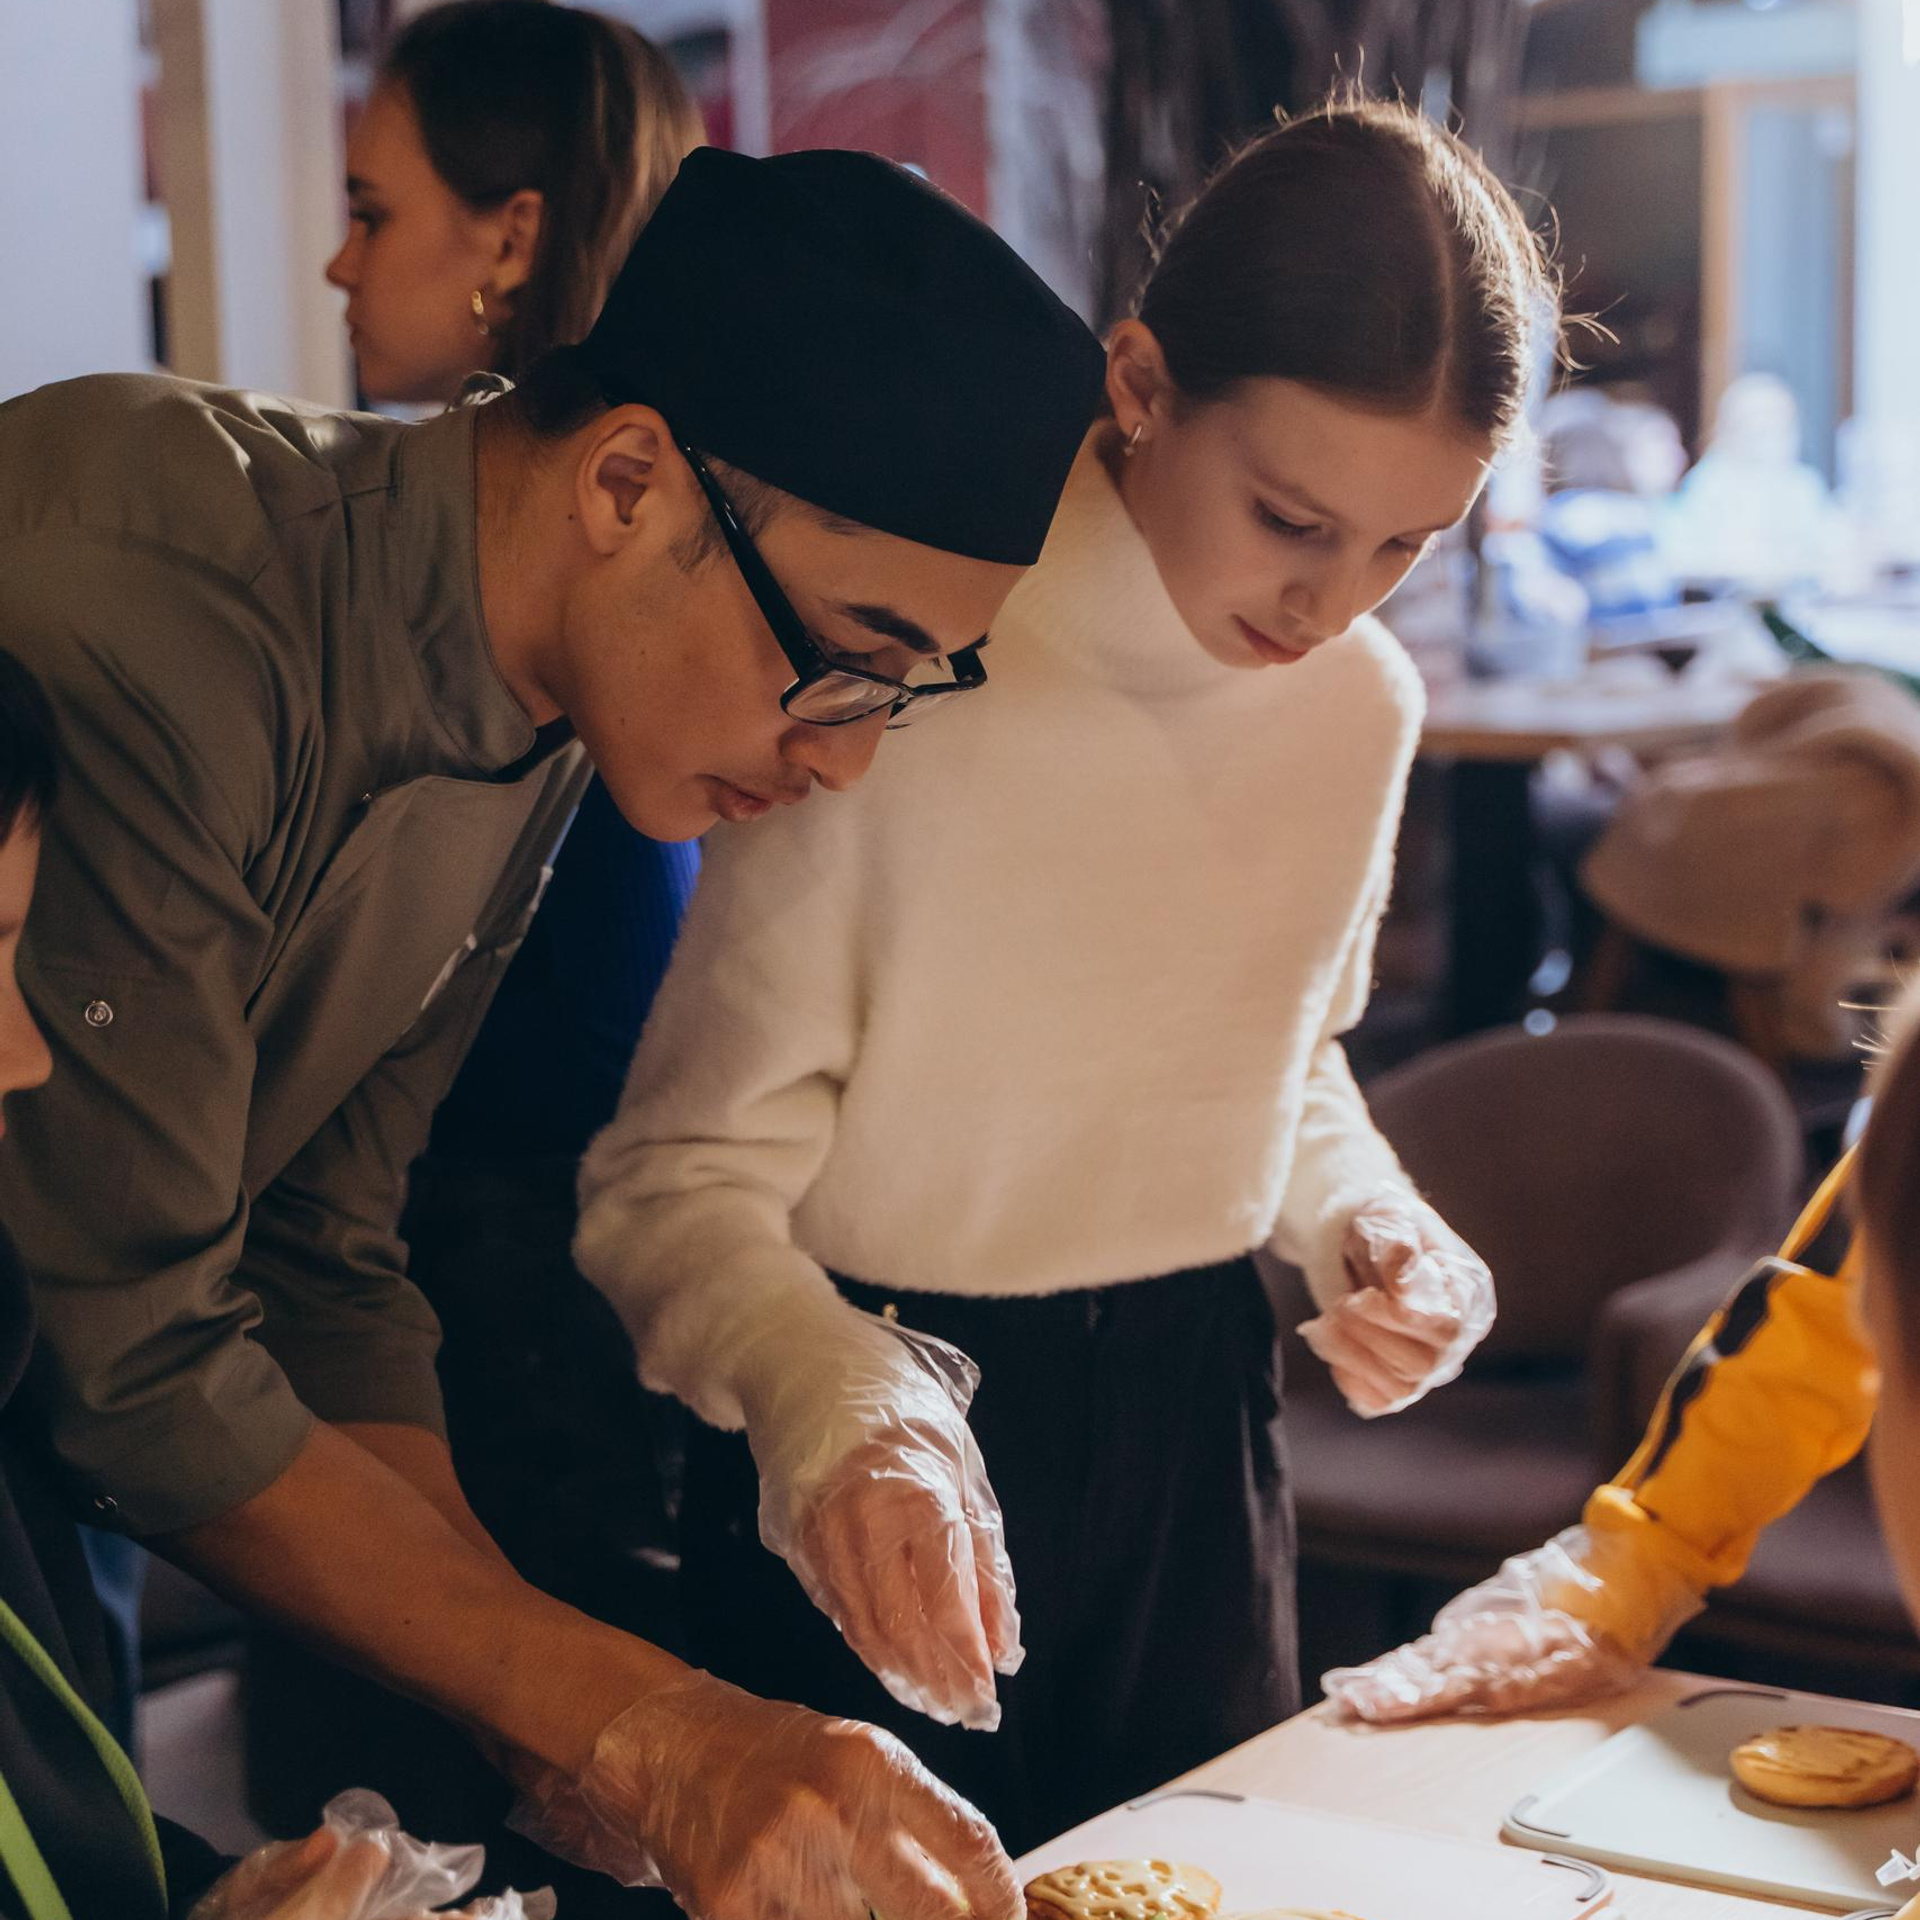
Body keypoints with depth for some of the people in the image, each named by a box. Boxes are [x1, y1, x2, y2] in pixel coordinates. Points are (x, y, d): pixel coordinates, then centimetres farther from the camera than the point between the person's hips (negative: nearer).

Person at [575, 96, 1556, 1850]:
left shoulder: (1365, 704, -3)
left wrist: (1363, 1223, -6)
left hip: (1192, 1426, 6)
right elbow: (683, 1181, -21)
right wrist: (840, 1414, -40)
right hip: (874, 1496, -5)